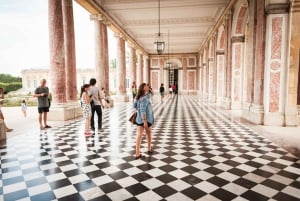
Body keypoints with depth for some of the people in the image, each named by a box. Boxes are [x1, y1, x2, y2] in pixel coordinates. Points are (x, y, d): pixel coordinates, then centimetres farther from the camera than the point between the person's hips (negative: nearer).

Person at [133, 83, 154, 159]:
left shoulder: (139, 97, 5)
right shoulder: (144, 98, -21)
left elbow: (134, 105, 17)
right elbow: (143, 110, -28)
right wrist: (145, 121, -29)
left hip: (139, 119, 6)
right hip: (146, 119, -6)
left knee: (139, 136, 3)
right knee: (149, 134, 17)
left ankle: (137, 154, 2)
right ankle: (149, 149, 35)